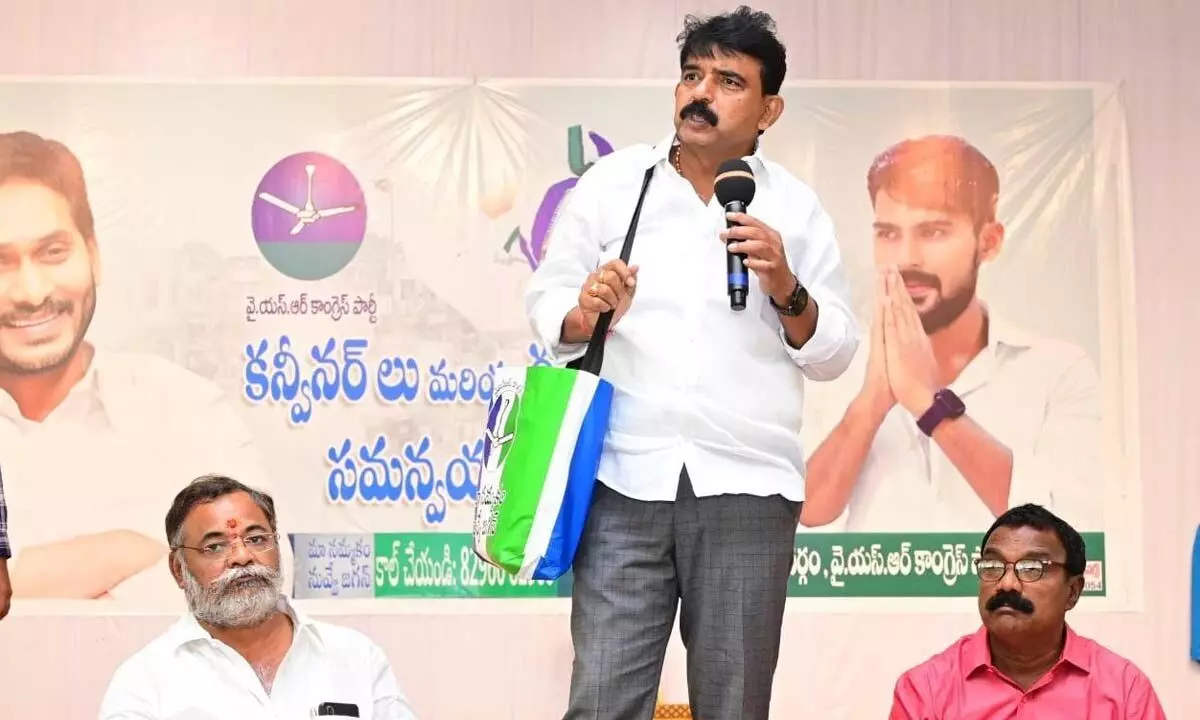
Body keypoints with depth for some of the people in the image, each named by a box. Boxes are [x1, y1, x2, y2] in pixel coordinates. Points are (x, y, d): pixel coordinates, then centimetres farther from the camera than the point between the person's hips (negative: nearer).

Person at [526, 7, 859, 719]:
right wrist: (585, 314, -11)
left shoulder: (794, 207, 7)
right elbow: (545, 300, 10)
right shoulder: (611, 181, 7)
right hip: (625, 479, 0)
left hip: (746, 486, 1)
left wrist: (785, 288, -10)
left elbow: (835, 353, 8)